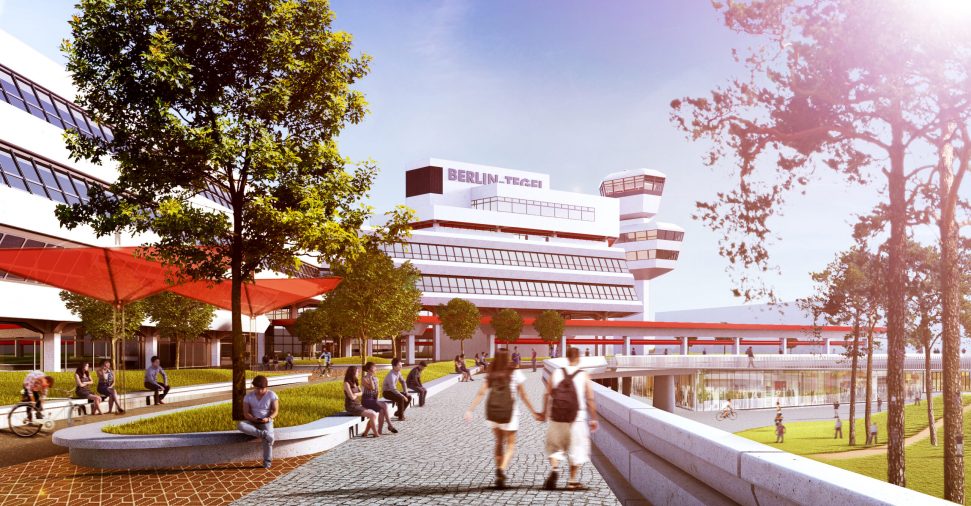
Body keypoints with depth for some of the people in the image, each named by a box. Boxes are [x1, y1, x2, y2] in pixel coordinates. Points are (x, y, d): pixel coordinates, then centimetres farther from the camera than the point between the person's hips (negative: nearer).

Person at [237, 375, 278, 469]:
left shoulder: (272, 395, -6)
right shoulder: (248, 396, -1)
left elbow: (275, 411, -6)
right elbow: (246, 413, -4)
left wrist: (268, 418, -25)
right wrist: (253, 419, -23)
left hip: (266, 422, -2)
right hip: (253, 422, 2)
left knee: (268, 438, -30)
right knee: (240, 424, -30)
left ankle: (267, 461, -14)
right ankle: (263, 434, -35)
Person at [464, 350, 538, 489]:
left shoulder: (491, 375, 8)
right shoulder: (515, 374, 0)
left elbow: (480, 393, -3)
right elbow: (523, 396, 2)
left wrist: (470, 410, -4)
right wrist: (533, 412, 9)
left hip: (492, 412, 3)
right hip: (509, 412, -3)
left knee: (499, 442, 22)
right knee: (510, 445, 6)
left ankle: (499, 471, 22)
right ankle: (502, 470, -17)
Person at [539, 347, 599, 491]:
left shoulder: (556, 373, 1)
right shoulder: (584, 376, -5)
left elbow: (547, 395, 3)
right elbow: (590, 400, -5)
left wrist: (544, 413, 16)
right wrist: (594, 419, 4)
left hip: (557, 417, 2)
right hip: (577, 418, -2)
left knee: (555, 446, 17)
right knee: (576, 448, 11)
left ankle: (554, 468, -7)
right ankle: (572, 481, 13)